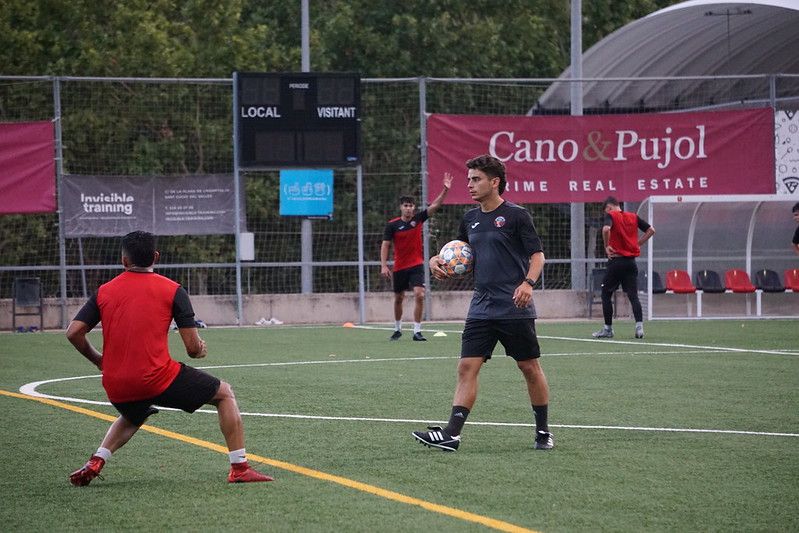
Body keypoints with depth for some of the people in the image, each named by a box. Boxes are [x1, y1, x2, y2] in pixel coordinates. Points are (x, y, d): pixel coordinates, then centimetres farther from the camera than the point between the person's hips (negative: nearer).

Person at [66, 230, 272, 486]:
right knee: (224, 393, 14)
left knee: (133, 418, 38)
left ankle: (95, 462, 16)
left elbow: (73, 332, 3)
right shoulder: (172, 290, 1)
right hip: (158, 378, -5)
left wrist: (98, 360, 19)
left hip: (116, 387, 5)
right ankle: (240, 467, 5)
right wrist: (200, 350, 20)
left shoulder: (104, 291, 10)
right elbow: (193, 347, -4)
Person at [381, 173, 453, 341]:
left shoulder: (418, 219, -2)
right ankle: (397, 329, 33)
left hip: (416, 265, 0)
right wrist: (383, 265, -13)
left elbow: (435, 206, -8)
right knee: (398, 298, 13)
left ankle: (417, 331, -13)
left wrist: (445, 190, -21)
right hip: (399, 267, 0)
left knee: (419, 295, -17)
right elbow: (385, 245, -4)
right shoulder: (392, 225, -6)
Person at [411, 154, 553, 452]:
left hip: (515, 309, -5)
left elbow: (537, 255, -8)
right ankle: (451, 435, -11)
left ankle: (543, 432, 18)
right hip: (481, 309, 6)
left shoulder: (516, 215, -6)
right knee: (467, 367, -5)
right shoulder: (470, 219, 13)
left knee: (530, 367, 4)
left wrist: (528, 283, -24)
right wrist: (438, 260, 6)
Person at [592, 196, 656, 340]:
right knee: (633, 296, 3)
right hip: (631, 262, 4)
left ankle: (608, 329, 9)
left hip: (616, 260, -4)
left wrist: (607, 246, -12)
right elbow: (651, 230, 8)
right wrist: (637, 243, 9)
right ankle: (639, 326, -12)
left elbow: (606, 229, -25)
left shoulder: (611, 216, -4)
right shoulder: (633, 217, 10)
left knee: (606, 294, 9)